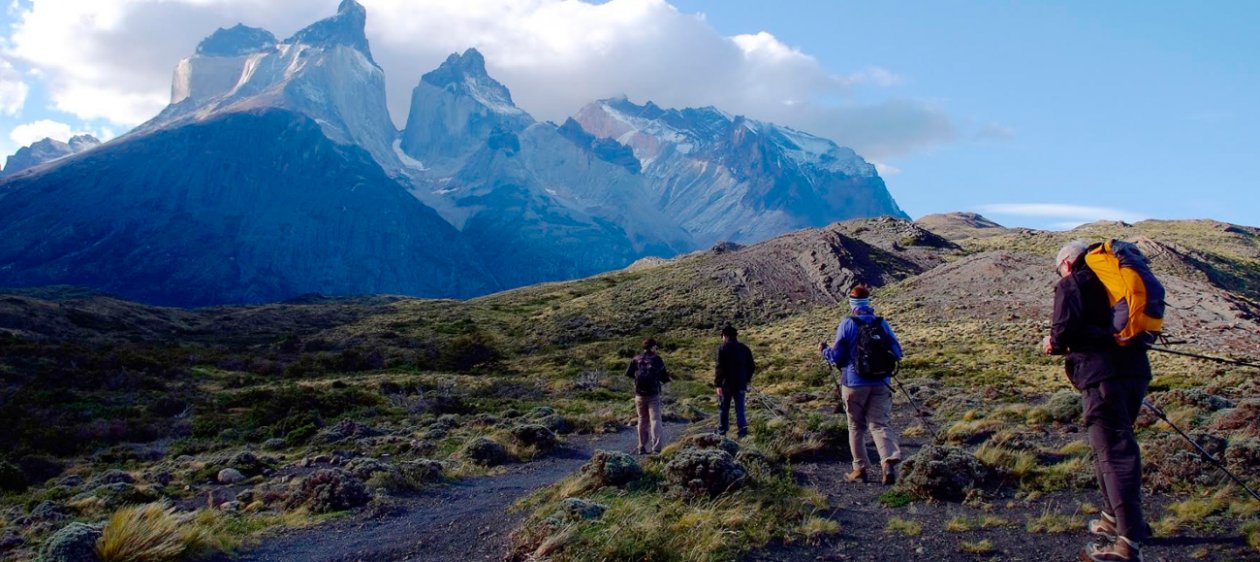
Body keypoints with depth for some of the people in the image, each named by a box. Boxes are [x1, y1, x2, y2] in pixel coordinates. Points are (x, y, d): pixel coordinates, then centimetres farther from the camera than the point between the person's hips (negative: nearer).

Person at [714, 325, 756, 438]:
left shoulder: (722, 348, -10)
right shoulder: (745, 348, 6)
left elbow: (720, 367, -18)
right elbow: (752, 367, 10)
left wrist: (718, 384, -17)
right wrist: (746, 379, 22)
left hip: (726, 384, -3)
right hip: (740, 384, 3)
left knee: (724, 408, 13)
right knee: (740, 409, 7)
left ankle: (722, 430, 24)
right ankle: (742, 432, -1)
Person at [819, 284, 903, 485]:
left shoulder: (847, 324, -9)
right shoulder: (882, 323, 2)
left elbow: (837, 356, -7)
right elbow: (897, 352, 6)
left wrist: (824, 351, 13)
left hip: (855, 383, -2)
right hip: (881, 383, 3)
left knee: (856, 427, 11)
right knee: (879, 424, 5)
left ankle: (860, 469, 16)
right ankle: (890, 461, -17)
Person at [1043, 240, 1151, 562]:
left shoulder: (1071, 285, 0)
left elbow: (1065, 328, -13)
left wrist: (1055, 345, 9)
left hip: (1102, 374, -8)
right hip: (1135, 370, 8)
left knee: (1114, 452, -9)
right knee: (1116, 448, 21)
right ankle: (1114, 518, 32)